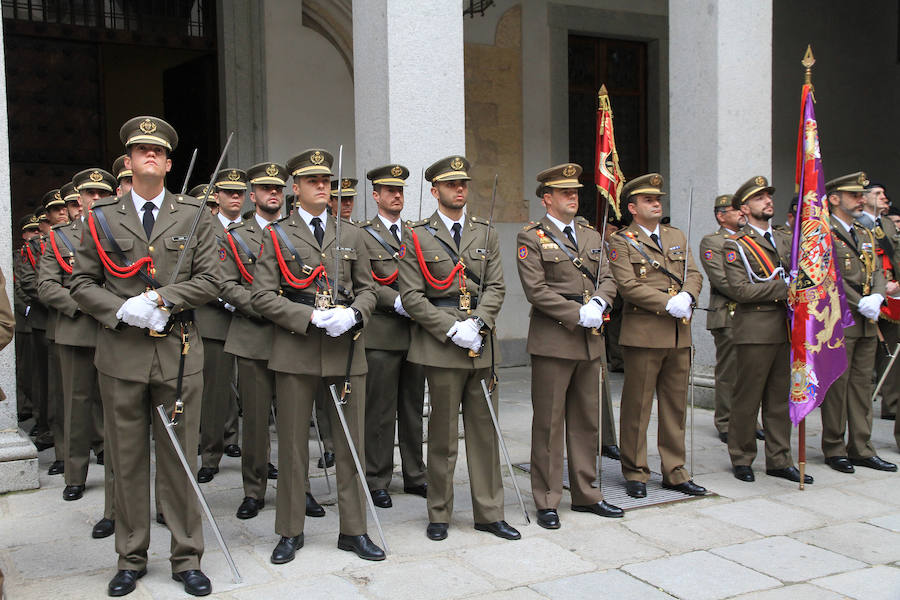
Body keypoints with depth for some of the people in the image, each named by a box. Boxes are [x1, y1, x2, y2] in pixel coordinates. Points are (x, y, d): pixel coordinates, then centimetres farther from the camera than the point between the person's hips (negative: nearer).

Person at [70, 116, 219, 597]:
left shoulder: (194, 216, 7)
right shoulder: (102, 218, 8)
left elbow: (209, 279, 1)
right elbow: (82, 284, 6)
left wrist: (162, 299, -13)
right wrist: (122, 311, -12)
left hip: (179, 353, 0)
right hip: (120, 356, 1)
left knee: (178, 458, 5)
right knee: (126, 461, 8)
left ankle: (186, 558, 17)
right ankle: (131, 558, 22)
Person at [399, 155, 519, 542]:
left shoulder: (486, 233, 13)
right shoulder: (417, 237, 1)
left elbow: (496, 287, 7)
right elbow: (411, 296, -5)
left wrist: (477, 324, -10)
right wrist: (452, 330, -13)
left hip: (480, 345, 4)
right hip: (440, 346, -4)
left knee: (484, 430, 8)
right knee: (443, 434, 2)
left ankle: (488, 513, 18)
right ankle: (439, 515, 16)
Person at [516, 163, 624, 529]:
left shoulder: (592, 236, 17)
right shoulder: (531, 238, -3)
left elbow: (608, 279, 11)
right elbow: (536, 290, -12)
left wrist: (599, 303, -11)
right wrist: (578, 314, -16)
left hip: (591, 341, 6)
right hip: (552, 340, -6)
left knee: (588, 420, 12)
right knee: (549, 423, 0)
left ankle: (585, 494, 24)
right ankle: (547, 502, 9)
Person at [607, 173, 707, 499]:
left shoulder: (677, 236, 18)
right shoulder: (622, 242, -1)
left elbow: (694, 274, 11)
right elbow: (628, 285, -12)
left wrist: (687, 296, -10)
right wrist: (668, 303, -18)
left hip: (680, 334, 6)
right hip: (643, 334, -5)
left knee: (676, 405, 10)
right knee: (637, 407, 1)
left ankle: (675, 472, 20)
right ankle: (635, 473, 12)